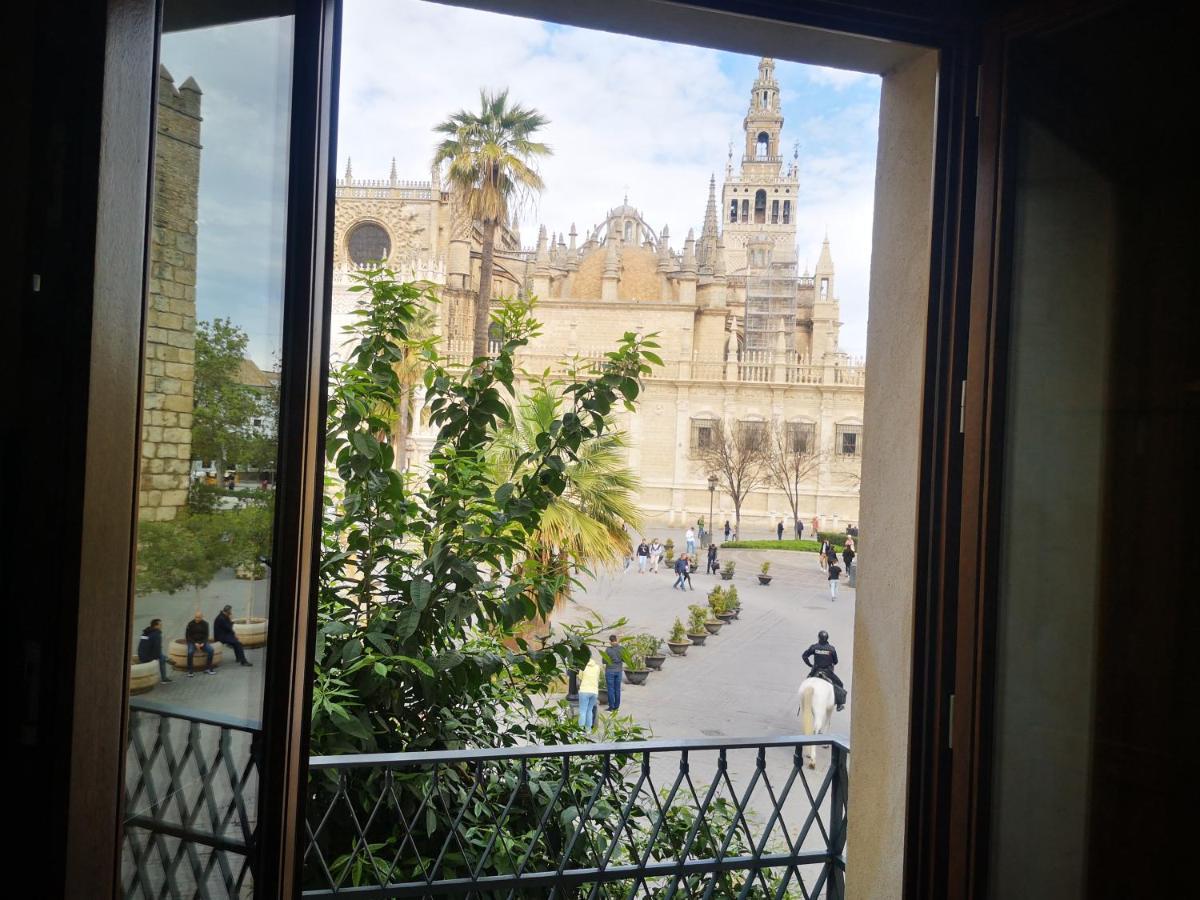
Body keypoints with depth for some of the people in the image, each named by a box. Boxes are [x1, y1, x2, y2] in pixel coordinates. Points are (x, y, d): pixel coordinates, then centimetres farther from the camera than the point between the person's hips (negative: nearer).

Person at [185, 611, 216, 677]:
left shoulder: (205, 624, 2)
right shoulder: (190, 624, -5)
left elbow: (206, 635, 4)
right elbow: (187, 636, -4)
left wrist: (203, 643, -14)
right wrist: (195, 643, -16)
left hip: (202, 642, 2)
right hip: (192, 642, -2)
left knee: (211, 650, -24)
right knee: (190, 652, -33)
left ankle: (208, 668, -12)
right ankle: (190, 671, -22)